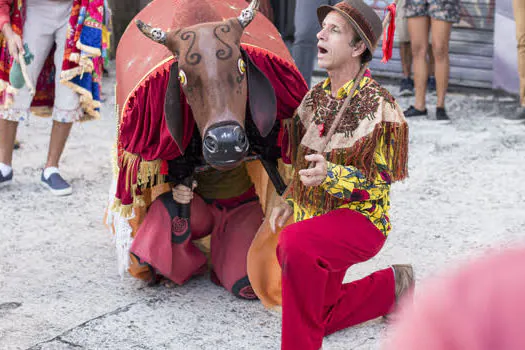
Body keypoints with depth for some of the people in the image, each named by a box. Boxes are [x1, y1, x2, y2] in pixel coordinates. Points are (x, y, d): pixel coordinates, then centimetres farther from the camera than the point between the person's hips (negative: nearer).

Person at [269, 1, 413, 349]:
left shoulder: (379, 105, -16)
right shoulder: (316, 97, 5)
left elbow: (379, 183, -17)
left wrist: (330, 175, -34)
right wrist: (288, 201, 5)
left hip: (360, 218, -8)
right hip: (316, 216, 8)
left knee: (294, 243, -38)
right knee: (320, 316, 19)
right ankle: (392, 285, 40)